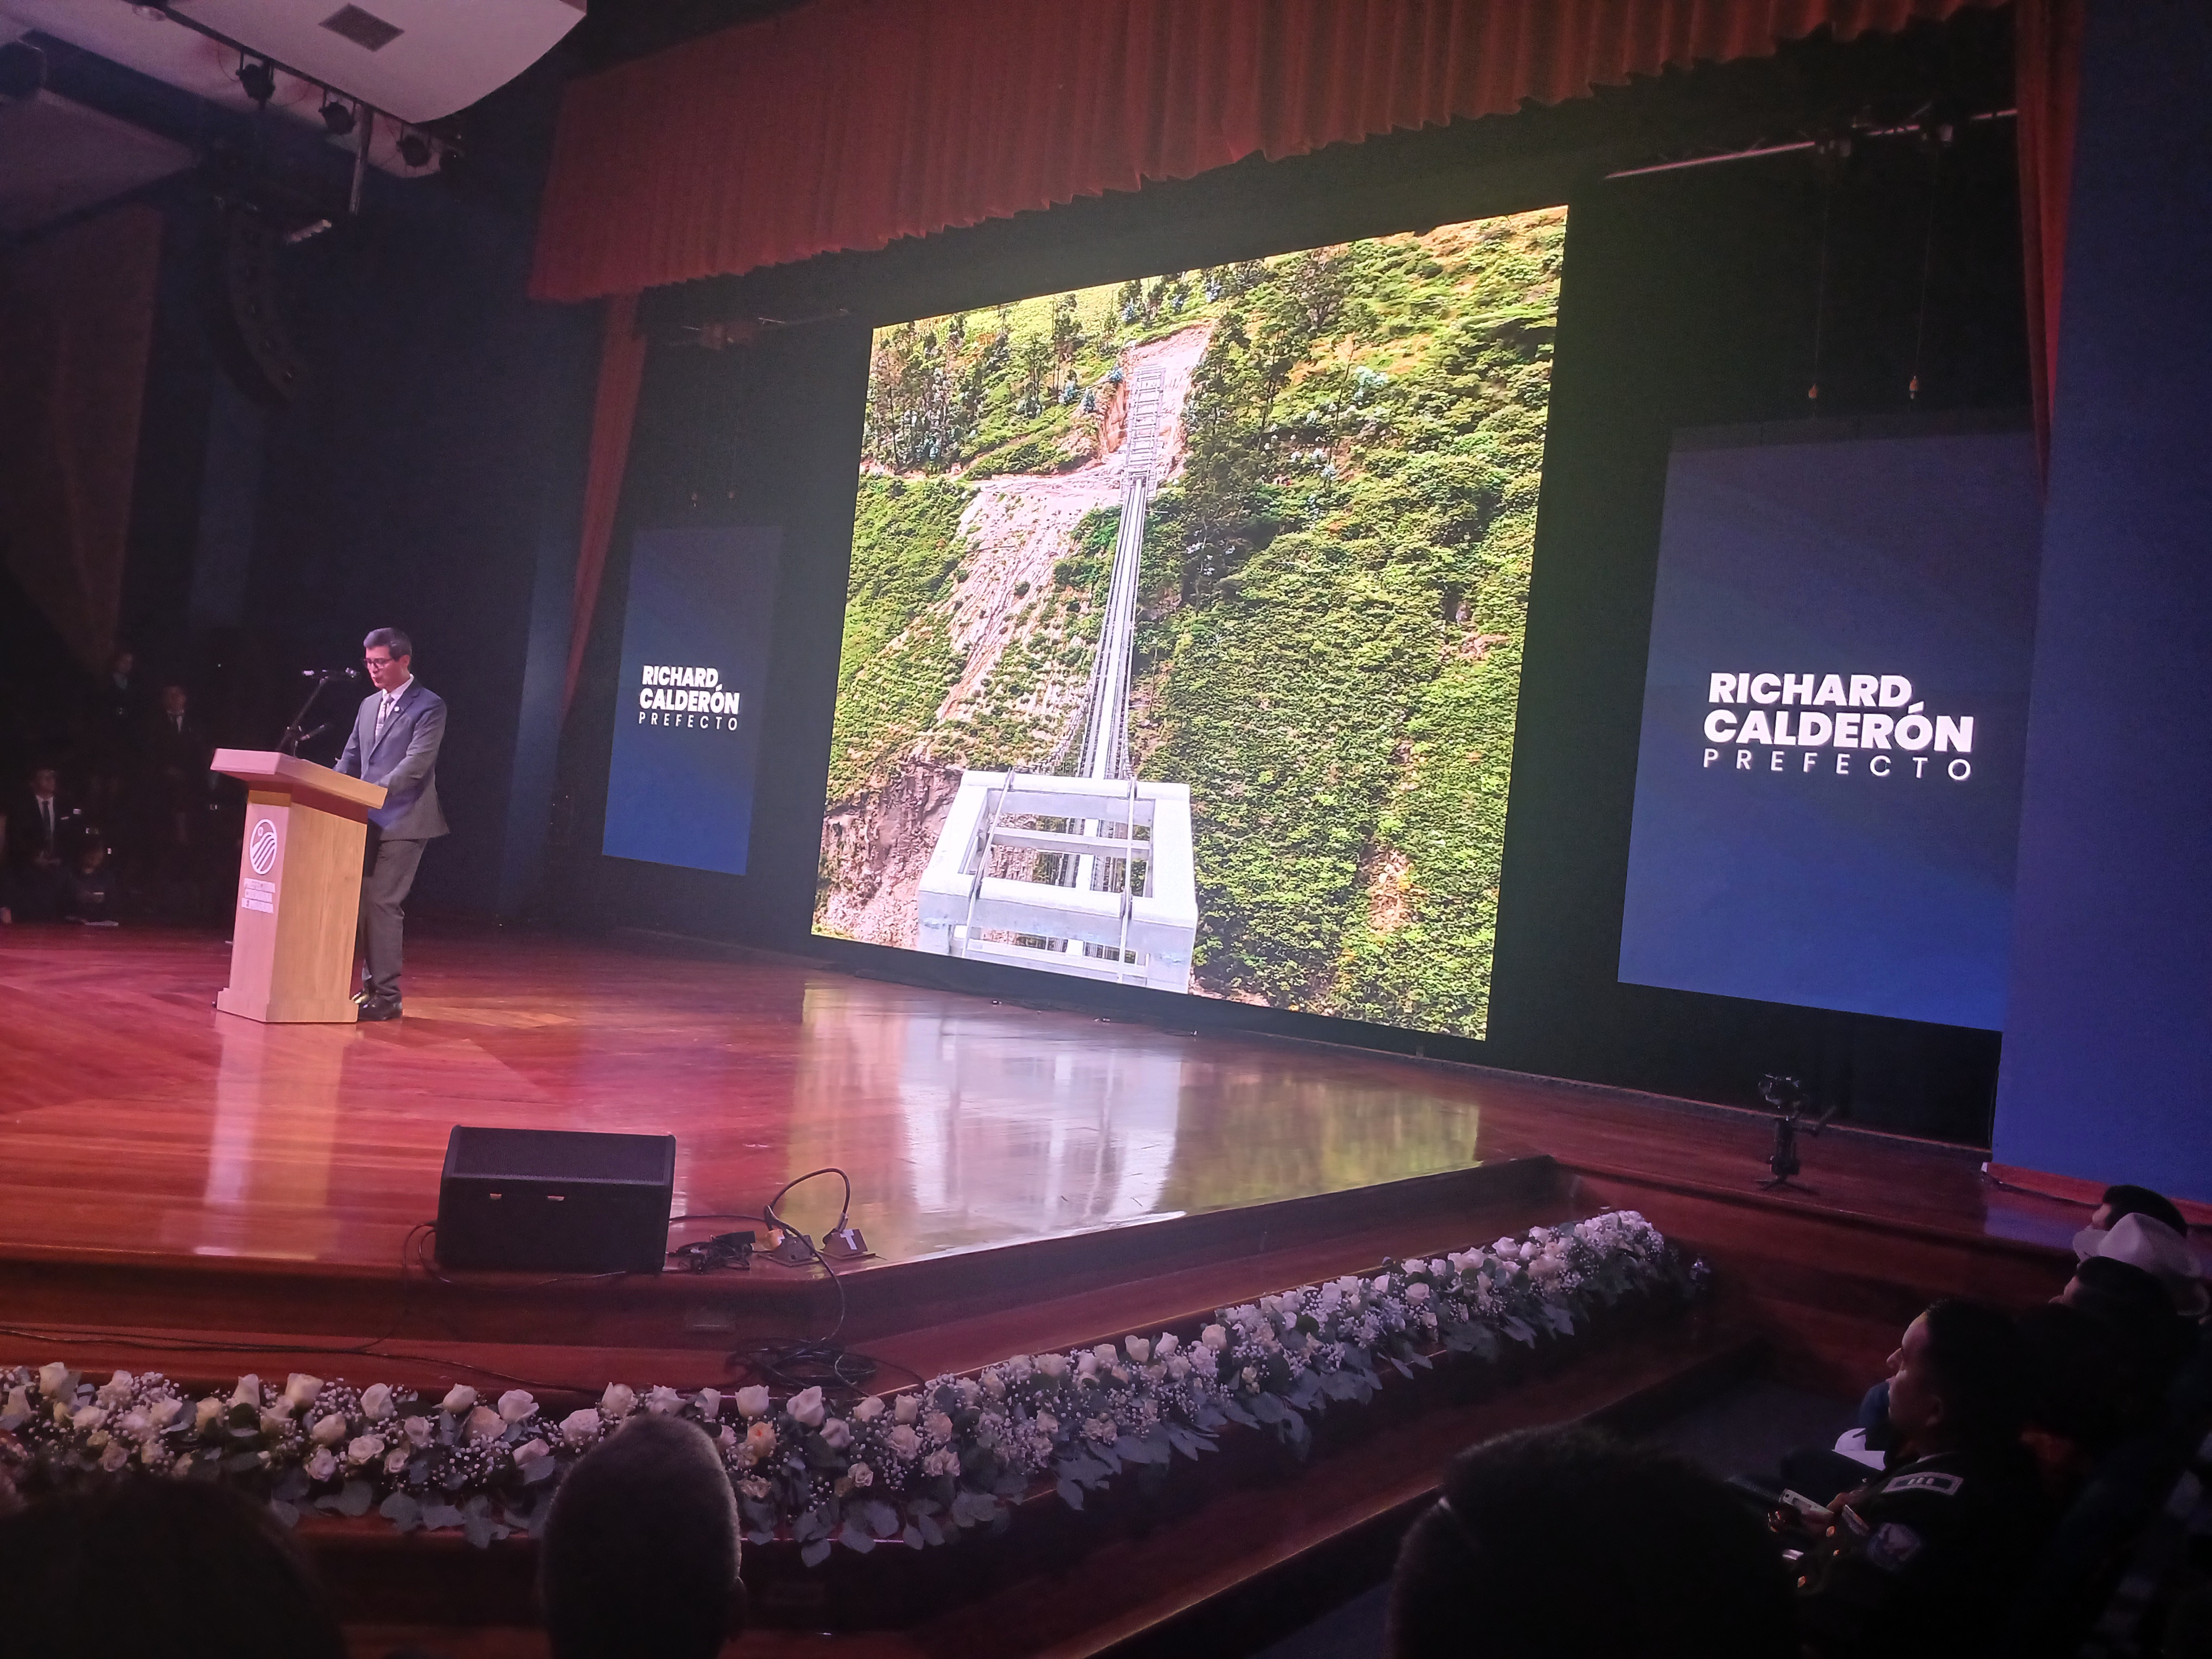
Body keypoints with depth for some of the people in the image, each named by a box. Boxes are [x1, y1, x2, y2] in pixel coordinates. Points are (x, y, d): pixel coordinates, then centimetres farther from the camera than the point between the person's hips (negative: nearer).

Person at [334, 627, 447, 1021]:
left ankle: (386, 995, -4)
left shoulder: (429, 707, -6)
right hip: (367, 821, 8)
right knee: (364, 902, 9)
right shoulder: (369, 705, 17)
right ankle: (372, 985, 18)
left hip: (402, 823, -7)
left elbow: (416, 763, -17)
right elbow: (350, 759, 18)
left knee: (382, 903, -10)